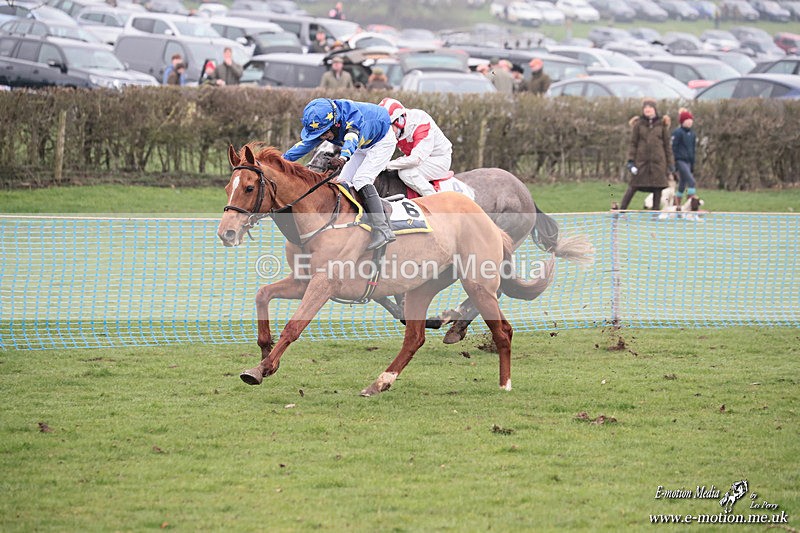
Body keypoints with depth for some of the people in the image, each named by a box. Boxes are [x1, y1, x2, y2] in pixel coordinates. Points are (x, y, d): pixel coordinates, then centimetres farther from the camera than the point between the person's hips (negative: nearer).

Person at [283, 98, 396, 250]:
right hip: (364, 147, 9)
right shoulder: (320, 123, -16)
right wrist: (284, 159, -24)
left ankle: (383, 230, -28)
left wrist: (344, 157, -75)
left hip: (383, 142, -9)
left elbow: (352, 137, -56)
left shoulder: (352, 114, -39)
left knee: (361, 179, -24)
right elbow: (305, 143, -12)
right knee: (344, 181, 1)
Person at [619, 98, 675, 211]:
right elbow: (633, 143, 3)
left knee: (658, 187, 1)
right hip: (641, 160, -1)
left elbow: (667, 144, 8)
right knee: (633, 186, -3)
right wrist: (631, 160, -6)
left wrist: (670, 162, 5)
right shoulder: (638, 124, 3)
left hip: (658, 161, 1)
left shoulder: (662, 124, 5)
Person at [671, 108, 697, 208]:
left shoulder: (692, 134, 13)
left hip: (688, 161, 8)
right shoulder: (677, 132, -10)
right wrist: (673, 165, -14)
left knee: (682, 185, 10)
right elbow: (673, 149, -11)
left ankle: (677, 206, 16)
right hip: (680, 161, -8)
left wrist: (692, 168, 20)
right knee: (691, 182, -16)